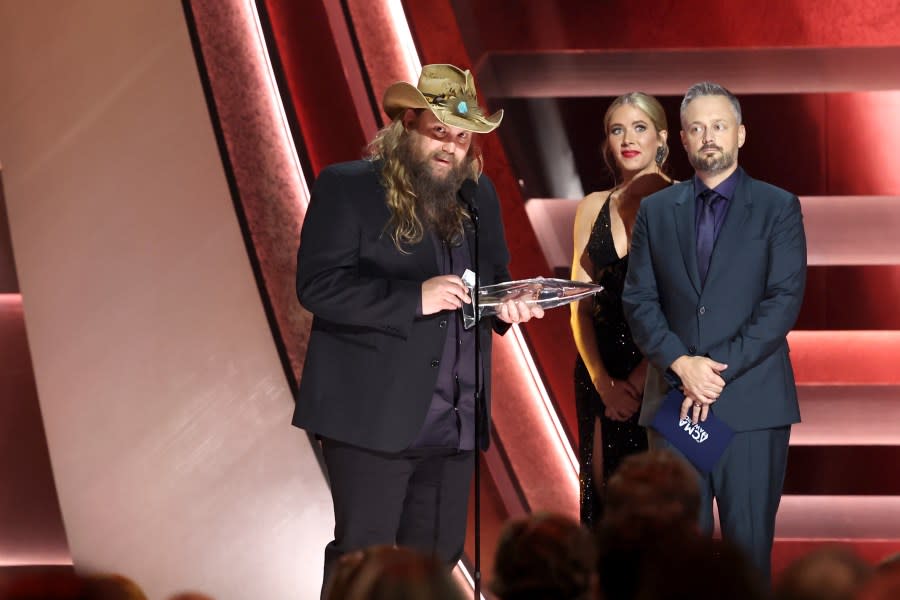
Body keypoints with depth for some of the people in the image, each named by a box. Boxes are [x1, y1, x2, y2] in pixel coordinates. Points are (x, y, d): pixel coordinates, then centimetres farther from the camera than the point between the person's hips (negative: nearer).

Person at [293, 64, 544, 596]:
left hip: (454, 423, 6)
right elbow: (317, 286, -13)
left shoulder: (478, 196, 13)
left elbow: (493, 276, 24)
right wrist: (415, 298, -22)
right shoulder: (347, 187, -5)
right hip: (374, 415, -6)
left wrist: (505, 304, -1)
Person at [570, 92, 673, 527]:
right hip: (600, 371, 4)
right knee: (603, 493, 3)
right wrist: (602, 381, -6)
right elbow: (580, 304, 7)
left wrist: (638, 380, -13)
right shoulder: (593, 208, 10)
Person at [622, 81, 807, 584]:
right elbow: (639, 300, 6)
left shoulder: (777, 207, 4)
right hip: (675, 401, 2)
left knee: (749, 541, -1)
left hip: (753, 404, -2)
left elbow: (784, 299, -5)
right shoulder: (656, 211, 12)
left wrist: (721, 371, -13)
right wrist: (681, 363, -11)